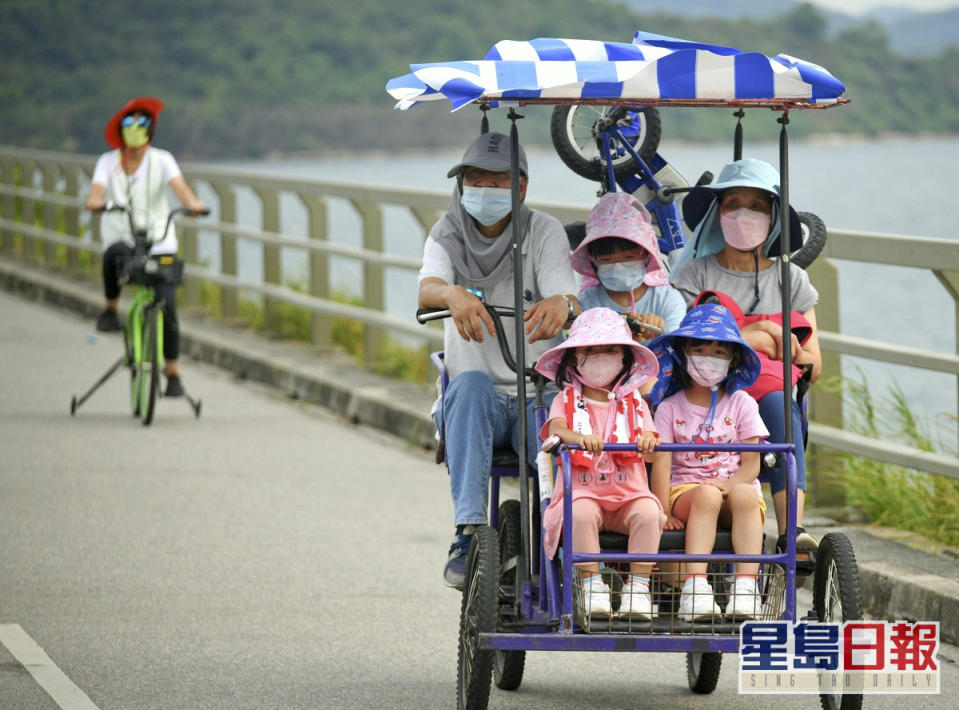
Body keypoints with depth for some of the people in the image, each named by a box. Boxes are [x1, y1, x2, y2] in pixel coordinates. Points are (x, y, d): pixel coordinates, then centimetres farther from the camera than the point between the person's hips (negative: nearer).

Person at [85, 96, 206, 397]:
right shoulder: (108, 162, 5)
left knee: (167, 307, -11)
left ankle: (172, 373, 4)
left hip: (159, 244, 0)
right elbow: (97, 189, -13)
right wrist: (95, 201, -38)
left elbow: (178, 185, -18)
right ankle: (110, 309, -14)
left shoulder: (161, 160, 0)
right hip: (122, 239, 0)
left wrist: (192, 203, -40)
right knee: (115, 254, -38)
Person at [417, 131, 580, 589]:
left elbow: (568, 298, -17)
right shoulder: (447, 234, 3)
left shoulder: (544, 232, 0)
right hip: (476, 400, 1)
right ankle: (469, 533, -41)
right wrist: (453, 295, -45)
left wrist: (560, 304, -44)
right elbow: (427, 289, -19)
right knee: (471, 384, -34)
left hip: (538, 396, 0)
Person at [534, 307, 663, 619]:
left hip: (630, 492, 1)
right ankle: (592, 584, -27)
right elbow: (555, 430, -12)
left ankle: (639, 585, -25)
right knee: (581, 512, -35)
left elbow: (649, 453, 2)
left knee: (648, 512, -30)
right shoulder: (566, 401, 11)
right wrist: (580, 438, -35)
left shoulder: (633, 403, 14)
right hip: (582, 491, -1)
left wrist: (648, 443, -25)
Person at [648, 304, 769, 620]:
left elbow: (751, 464, 3)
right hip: (686, 491, -1)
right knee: (707, 494, -36)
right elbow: (662, 463, 0)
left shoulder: (741, 404, 11)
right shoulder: (671, 407, 10)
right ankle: (694, 586, -48)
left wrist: (729, 484, -19)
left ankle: (747, 584, -45)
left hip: (735, 486, 1)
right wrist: (663, 511, -15)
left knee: (745, 495, -35)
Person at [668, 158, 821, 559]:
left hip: (770, 394, 2)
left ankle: (791, 529, -49)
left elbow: (812, 365, 11)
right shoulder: (696, 274, 13)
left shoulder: (791, 280, 17)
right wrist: (756, 336, -9)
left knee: (776, 402, -36)